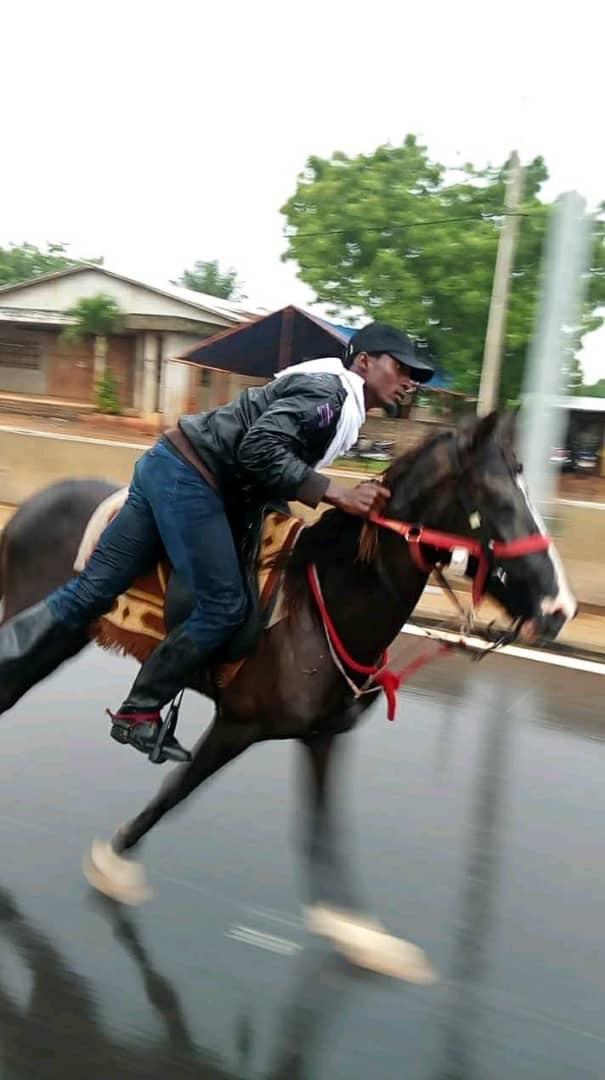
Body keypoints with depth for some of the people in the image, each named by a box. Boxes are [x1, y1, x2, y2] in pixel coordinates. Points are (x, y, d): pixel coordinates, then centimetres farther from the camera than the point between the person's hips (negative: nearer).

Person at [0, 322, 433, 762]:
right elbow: (260, 450, -23)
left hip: (172, 468, 10)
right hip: (187, 475, -10)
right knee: (224, 608, -6)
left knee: (91, 592, 6)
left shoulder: (336, 403, 19)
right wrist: (339, 495, -23)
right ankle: (138, 714, 8)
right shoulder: (326, 390, -11)